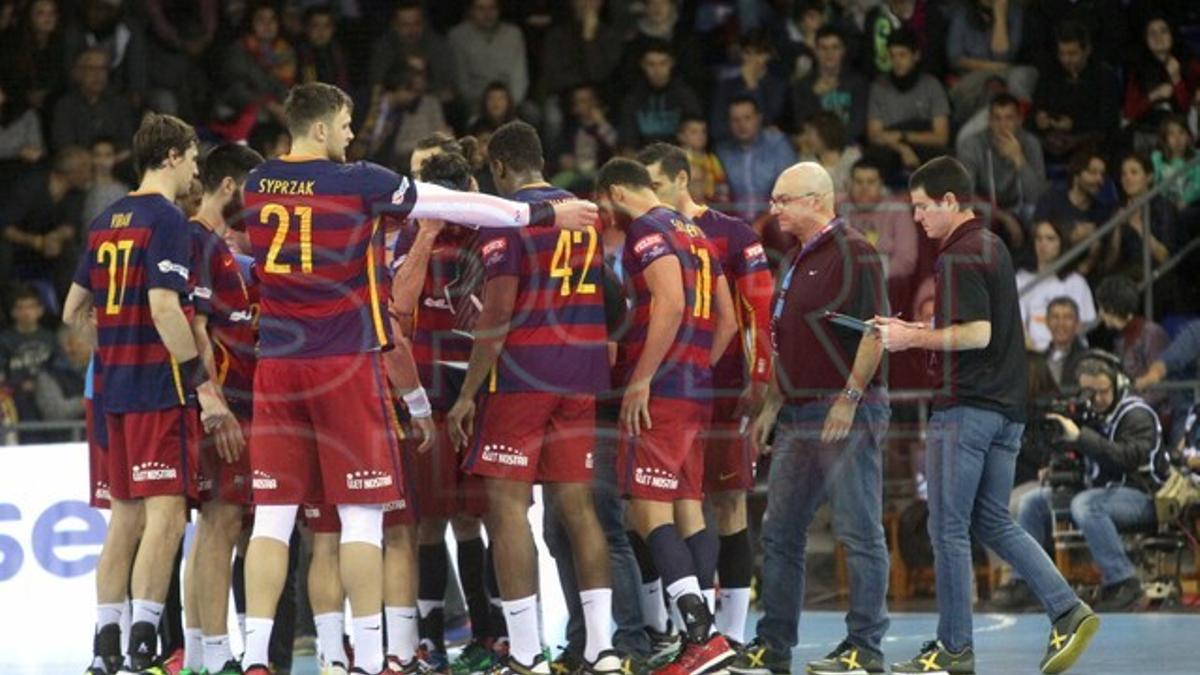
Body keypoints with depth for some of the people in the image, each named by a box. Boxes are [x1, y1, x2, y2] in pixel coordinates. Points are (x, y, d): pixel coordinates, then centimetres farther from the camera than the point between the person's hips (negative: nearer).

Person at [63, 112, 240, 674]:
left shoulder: (106, 222, 14)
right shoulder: (166, 219, -11)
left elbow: (74, 312, 19)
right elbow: (165, 309, -20)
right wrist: (203, 382, -16)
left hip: (115, 389, 8)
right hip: (161, 389, -8)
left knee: (126, 516, 13)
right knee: (165, 515, -8)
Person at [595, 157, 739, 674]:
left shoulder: (647, 231, -7)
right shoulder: (693, 233, 20)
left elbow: (670, 305, -21)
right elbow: (727, 321, 20)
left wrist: (640, 379, -20)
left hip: (660, 392, -9)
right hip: (697, 390, 9)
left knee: (647, 510, -11)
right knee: (688, 510, 10)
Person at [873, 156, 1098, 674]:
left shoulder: (958, 257, -14)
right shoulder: (993, 248, 16)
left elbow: (977, 334, -22)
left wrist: (914, 339, -13)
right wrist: (915, 329, 17)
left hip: (965, 410, -9)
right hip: (1006, 408, 9)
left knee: (949, 529, -1)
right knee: (993, 522, 13)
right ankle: (1067, 611, 2)